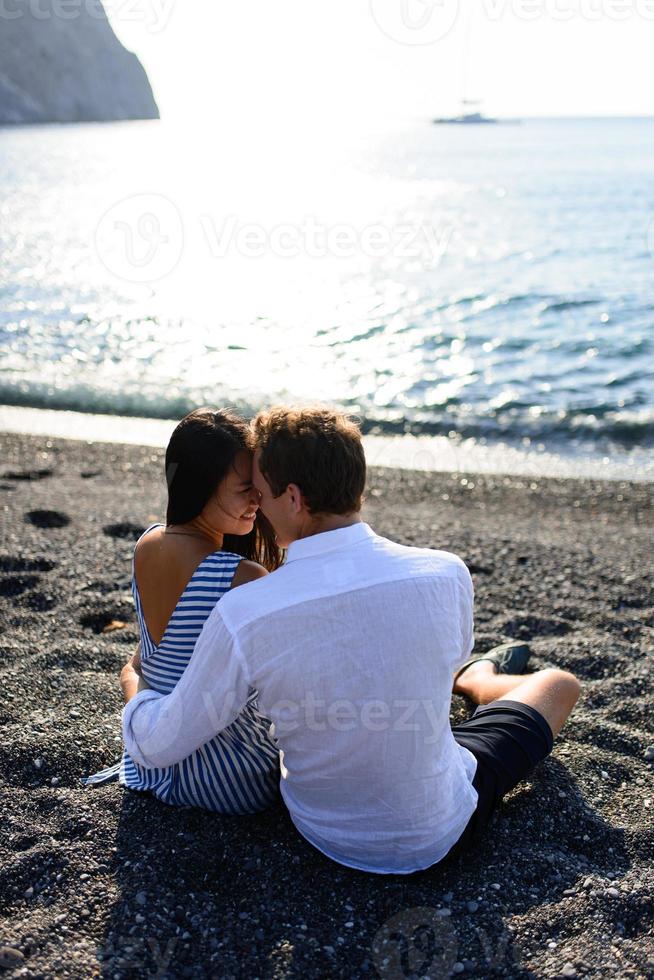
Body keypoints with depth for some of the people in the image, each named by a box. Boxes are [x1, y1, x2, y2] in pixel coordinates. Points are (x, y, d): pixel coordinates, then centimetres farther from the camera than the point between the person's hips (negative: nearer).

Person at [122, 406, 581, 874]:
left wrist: (138, 684, 8)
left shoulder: (241, 616, -28)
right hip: (437, 833, -1)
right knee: (560, 685, 25)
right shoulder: (447, 576, -24)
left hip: (324, 832, 2)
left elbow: (158, 746, -14)